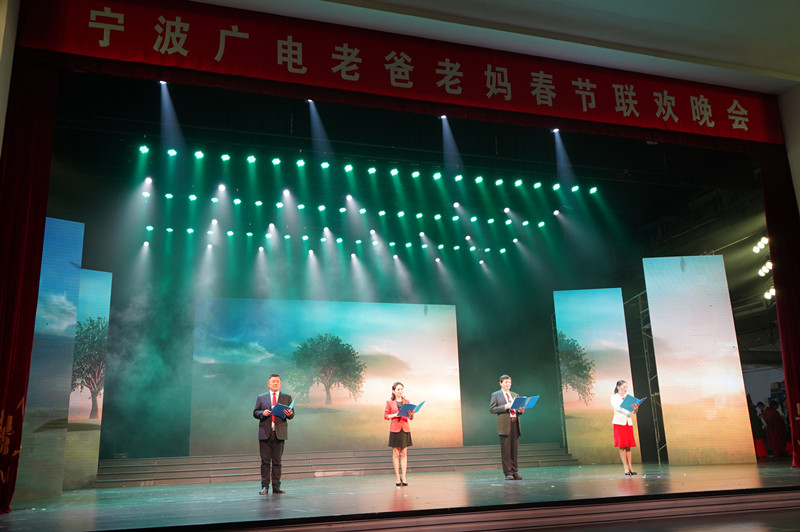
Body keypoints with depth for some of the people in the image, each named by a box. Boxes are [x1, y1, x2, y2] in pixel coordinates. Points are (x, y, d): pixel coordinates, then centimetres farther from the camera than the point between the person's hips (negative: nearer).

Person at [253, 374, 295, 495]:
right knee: (265, 461, 0)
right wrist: (263, 413, -13)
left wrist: (289, 414, -16)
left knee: (277, 461, 3)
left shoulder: (287, 398, 12)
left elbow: (292, 414, 7)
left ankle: (276, 487, 8)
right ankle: (265, 487, 5)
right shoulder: (261, 398, 12)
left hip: (279, 433, 0)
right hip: (265, 433, 0)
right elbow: (255, 413, 7)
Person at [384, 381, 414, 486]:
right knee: (396, 453, 1)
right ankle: (397, 477, 8)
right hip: (395, 429, -2)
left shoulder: (406, 401, 9)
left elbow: (411, 418, 10)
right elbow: (385, 416, 1)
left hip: (405, 429, 2)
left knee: (403, 454, 2)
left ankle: (403, 477, 5)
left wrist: (411, 414, -13)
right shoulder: (389, 402, 2)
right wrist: (395, 415, -14)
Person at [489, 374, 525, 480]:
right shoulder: (496, 395, 6)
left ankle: (514, 472, 12)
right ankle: (508, 473, 0)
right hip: (504, 425, -5)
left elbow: (518, 409, 22)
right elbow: (491, 409, -4)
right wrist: (505, 407, -15)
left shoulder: (515, 395, 21)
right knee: (505, 450, -5)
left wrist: (521, 411, -2)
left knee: (514, 449, 5)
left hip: (515, 423, 5)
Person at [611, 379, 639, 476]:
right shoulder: (614, 397, 2)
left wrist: (635, 409, -20)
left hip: (628, 423, 4)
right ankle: (626, 468, -5)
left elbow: (632, 411, 4)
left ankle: (630, 467, 5)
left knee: (628, 446, 3)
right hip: (619, 423, -4)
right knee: (622, 446, -6)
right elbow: (617, 407, -18)